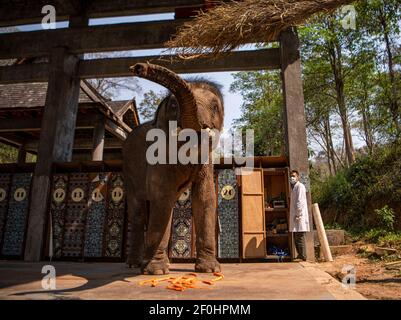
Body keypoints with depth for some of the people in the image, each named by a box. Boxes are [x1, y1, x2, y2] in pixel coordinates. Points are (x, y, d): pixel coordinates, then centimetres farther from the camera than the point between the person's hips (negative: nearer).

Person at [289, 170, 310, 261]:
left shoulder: (300, 186, -8)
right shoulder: (293, 187, 20)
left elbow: (300, 202, -16)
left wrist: (298, 215, -19)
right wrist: (294, 215, 15)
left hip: (299, 216, -9)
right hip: (295, 215, 9)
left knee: (300, 236, -7)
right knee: (296, 237, 12)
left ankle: (303, 256, -2)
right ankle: (300, 255, 18)